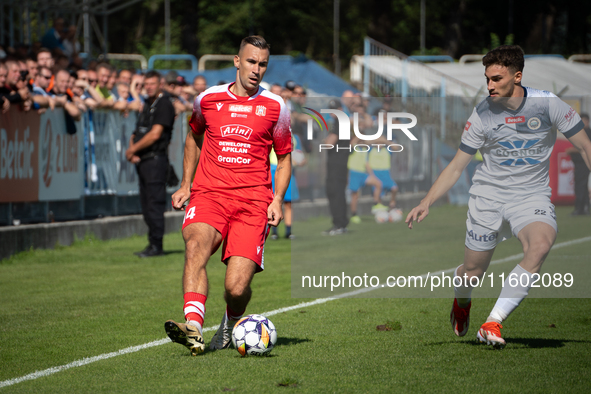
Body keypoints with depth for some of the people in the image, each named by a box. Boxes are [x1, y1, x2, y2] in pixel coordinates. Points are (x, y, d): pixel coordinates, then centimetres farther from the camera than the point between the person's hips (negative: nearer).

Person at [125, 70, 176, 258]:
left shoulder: (164, 105, -8)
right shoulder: (147, 105, 20)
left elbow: (155, 135, -16)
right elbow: (137, 133, 20)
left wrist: (133, 149, -8)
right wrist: (132, 152, 2)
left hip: (155, 159, -9)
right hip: (143, 161, 9)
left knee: (155, 204, -10)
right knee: (146, 206, 10)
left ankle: (156, 246, -9)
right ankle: (152, 245, 14)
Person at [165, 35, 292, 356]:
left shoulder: (275, 107, 9)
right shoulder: (208, 99, 11)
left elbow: (284, 159, 17)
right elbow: (194, 136, 30)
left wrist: (277, 201, 3)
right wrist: (185, 185, 22)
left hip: (253, 202, -1)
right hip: (209, 195, 1)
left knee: (237, 288, -15)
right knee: (196, 244, -33)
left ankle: (231, 324, 21)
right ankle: (193, 329, -45)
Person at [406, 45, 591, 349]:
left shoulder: (547, 103, -10)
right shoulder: (483, 114, -7)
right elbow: (456, 166, 1)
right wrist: (426, 203, -9)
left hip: (532, 195, -1)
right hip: (488, 195, 1)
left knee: (540, 245, -32)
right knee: (473, 271, 2)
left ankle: (493, 323, -27)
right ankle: (462, 301, 43)